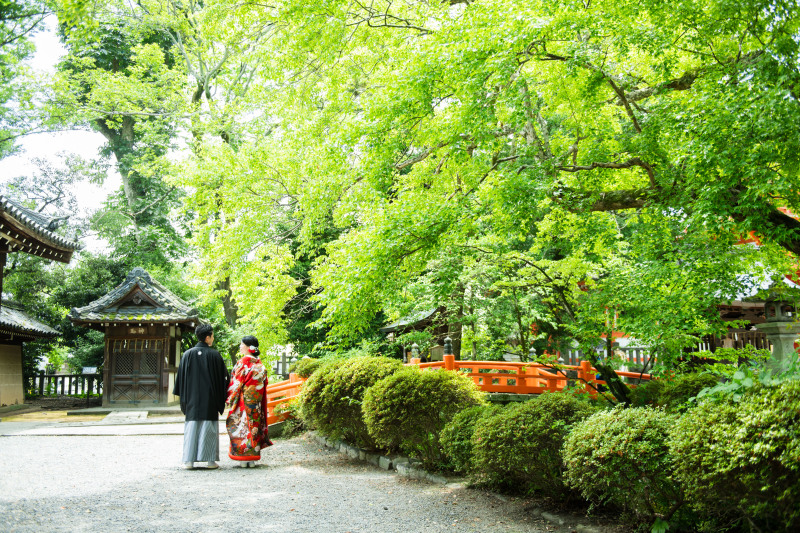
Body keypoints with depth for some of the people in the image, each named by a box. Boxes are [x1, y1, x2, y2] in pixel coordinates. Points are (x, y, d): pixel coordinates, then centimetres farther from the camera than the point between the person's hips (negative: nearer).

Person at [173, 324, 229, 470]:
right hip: (210, 398, -2)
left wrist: (183, 396, 11)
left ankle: (189, 460, 3)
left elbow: (181, 375, 2)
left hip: (192, 398, 2)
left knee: (191, 426, 5)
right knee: (209, 428, 4)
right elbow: (223, 376, -1)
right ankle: (210, 460, 3)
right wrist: (221, 397, 10)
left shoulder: (188, 354, 0)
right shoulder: (214, 355, -4)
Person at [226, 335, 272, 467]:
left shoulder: (244, 361, -10)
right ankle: (252, 459, 10)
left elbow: (237, 382, -10)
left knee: (242, 426, -1)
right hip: (256, 402, 6)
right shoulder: (259, 362, 9)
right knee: (254, 424, 8)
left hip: (244, 400, -6)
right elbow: (263, 383, 11)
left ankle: (244, 458, -2)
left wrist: (230, 399, -2)